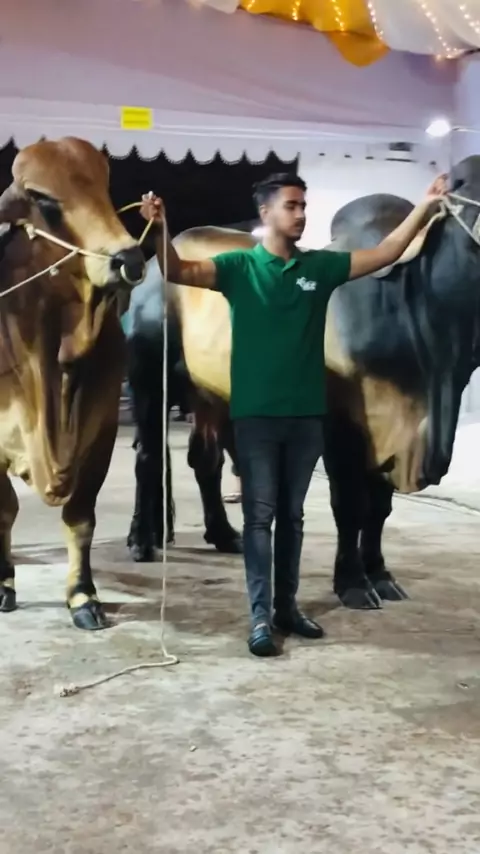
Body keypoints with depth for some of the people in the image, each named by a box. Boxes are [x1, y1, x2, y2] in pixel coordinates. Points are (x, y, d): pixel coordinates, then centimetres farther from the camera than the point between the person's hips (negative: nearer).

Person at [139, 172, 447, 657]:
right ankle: (260, 617, 5)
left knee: (292, 516, 13)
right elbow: (179, 271, -14)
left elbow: (384, 255, 6)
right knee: (259, 516, 0)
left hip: (307, 414, 4)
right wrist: (160, 228, -32)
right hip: (256, 414, -4)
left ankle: (287, 607, 24)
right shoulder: (240, 267, -2)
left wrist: (424, 207, -2)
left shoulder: (320, 266, 7)